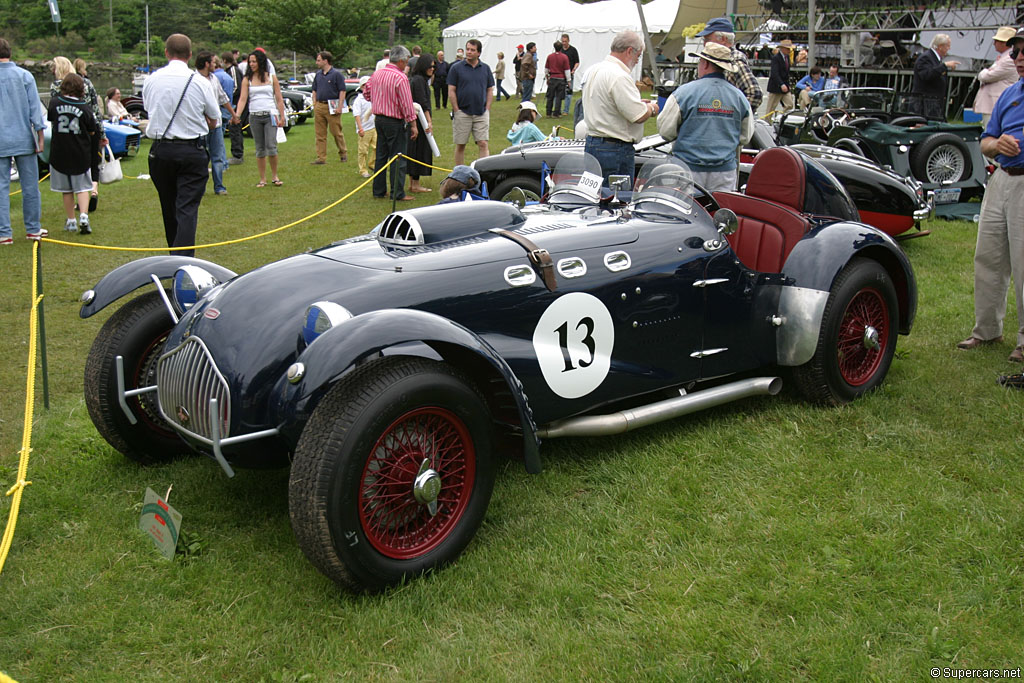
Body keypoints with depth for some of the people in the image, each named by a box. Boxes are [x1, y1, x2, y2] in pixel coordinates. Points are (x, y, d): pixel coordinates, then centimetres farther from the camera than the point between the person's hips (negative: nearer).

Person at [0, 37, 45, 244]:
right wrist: (40, 136, 2)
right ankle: (33, 229, 14)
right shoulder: (24, 76, -1)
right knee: (30, 185, 8)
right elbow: (35, 108, -2)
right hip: (23, 139, 0)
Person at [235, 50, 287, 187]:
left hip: (270, 115, -1)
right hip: (255, 117, 1)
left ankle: (275, 176, 5)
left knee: (271, 146, -11)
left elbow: (279, 99, 7)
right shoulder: (247, 80, 6)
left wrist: (282, 117, 2)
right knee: (260, 149, 5)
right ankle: (262, 179, 12)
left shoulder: (272, 78, 6)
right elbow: (243, 99, -4)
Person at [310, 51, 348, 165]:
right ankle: (321, 158, 7)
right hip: (319, 107, 6)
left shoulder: (337, 74, -5)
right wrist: (314, 105, 10)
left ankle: (343, 154, 18)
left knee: (336, 133, 1)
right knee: (320, 134, 4)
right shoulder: (318, 74, 13)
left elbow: (342, 91, -8)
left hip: (331, 107, -6)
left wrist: (339, 107, -14)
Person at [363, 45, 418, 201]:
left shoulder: (377, 74, 6)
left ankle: (379, 190, 21)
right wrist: (413, 125, -11)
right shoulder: (400, 77, -17)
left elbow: (366, 92, 17)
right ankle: (397, 193, 0)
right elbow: (407, 104, -16)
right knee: (398, 159, -1)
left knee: (381, 156, 15)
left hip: (379, 119, 8)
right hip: (395, 122, -8)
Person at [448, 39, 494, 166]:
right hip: (462, 113, -2)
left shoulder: (485, 68, 8)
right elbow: (451, 91, -2)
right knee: (460, 145, 5)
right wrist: (456, 110, -8)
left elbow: (490, 90, 11)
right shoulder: (456, 68, -1)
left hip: (481, 113, 2)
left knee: (483, 144, -4)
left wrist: (487, 110, 2)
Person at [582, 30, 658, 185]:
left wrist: (637, 103, 20)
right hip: (615, 150, -10)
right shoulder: (620, 76, -18)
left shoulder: (593, 70, 12)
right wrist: (651, 108, 1)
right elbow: (639, 116, -21)